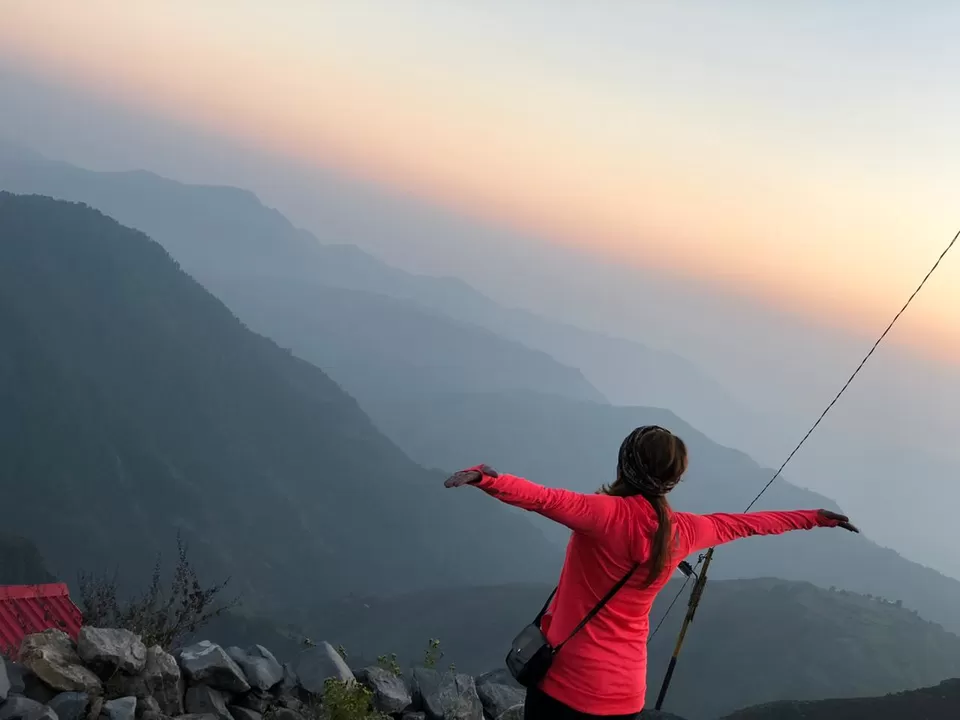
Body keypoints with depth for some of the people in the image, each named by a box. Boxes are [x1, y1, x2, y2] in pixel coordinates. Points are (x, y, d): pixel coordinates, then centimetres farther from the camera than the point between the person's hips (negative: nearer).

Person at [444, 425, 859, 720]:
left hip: (567, 681, -5)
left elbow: (545, 499, -34)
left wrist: (487, 479, -47)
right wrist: (814, 518, 31)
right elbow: (746, 524, 15)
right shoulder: (683, 531, 0)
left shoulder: (607, 514, -17)